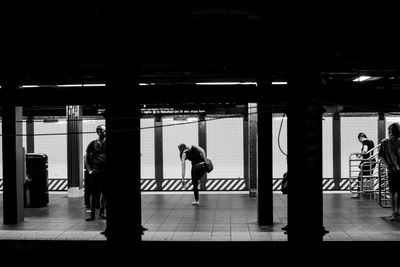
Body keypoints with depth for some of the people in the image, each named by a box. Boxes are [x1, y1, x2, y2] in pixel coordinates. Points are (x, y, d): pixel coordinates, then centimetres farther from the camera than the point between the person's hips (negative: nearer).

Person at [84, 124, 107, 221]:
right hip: (95, 172, -1)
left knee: (104, 193, 6)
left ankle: (101, 213, 18)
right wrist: (89, 170, 1)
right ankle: (92, 214, 3)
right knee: (94, 193, -3)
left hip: (106, 172, 1)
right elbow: (86, 158, 10)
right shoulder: (92, 144, 6)